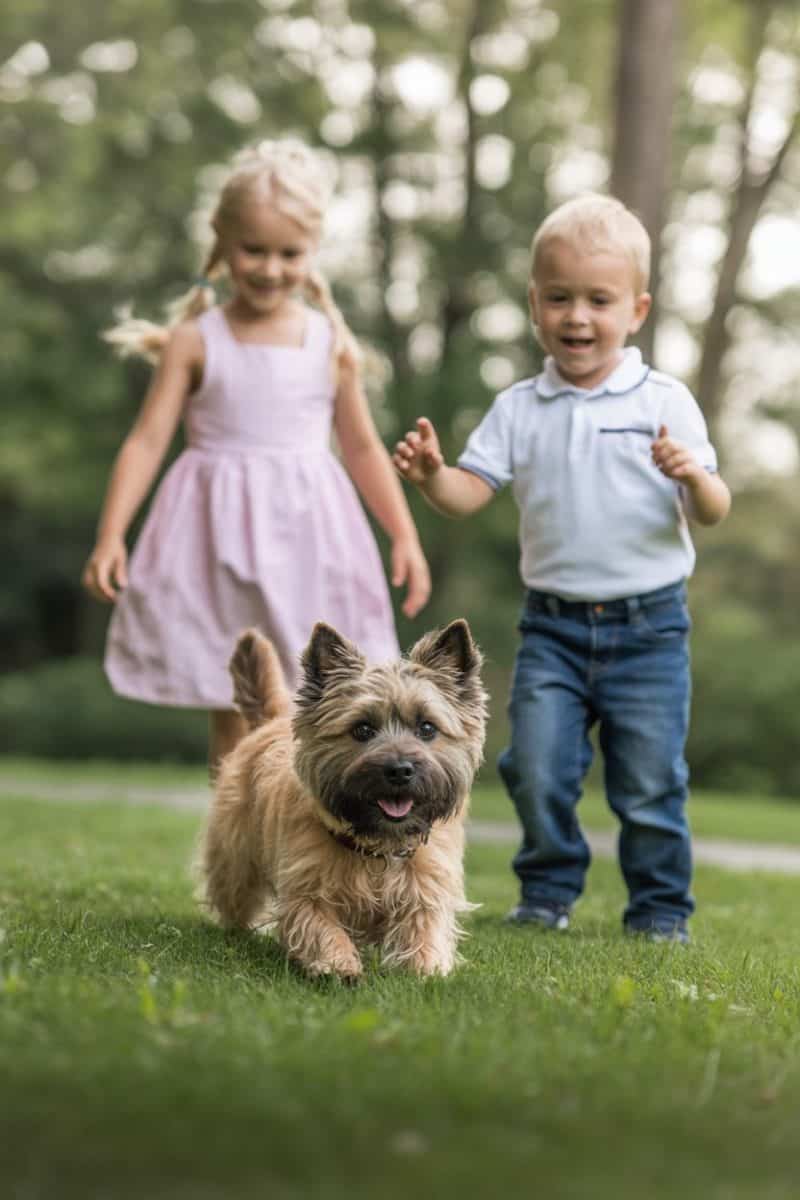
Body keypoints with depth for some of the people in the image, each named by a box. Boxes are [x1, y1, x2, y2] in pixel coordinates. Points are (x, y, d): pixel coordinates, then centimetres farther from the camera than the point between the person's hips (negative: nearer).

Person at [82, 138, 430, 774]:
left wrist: (405, 537, 7)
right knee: (233, 716, 5)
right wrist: (111, 535, -14)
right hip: (221, 539, -1)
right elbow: (147, 441, -4)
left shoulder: (331, 345, 4)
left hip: (308, 541, 1)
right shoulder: (195, 341, -1)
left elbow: (363, 448, 12)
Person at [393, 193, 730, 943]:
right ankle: (547, 895, 18)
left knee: (649, 783, 3)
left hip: (648, 627, -2)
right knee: (536, 770, -2)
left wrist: (693, 476, -26)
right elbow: (469, 494, -2)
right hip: (552, 626, 2)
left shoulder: (666, 403, -3)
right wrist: (430, 473, -23)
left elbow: (712, 514, -4)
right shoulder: (518, 410, 3)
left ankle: (661, 909, 20)